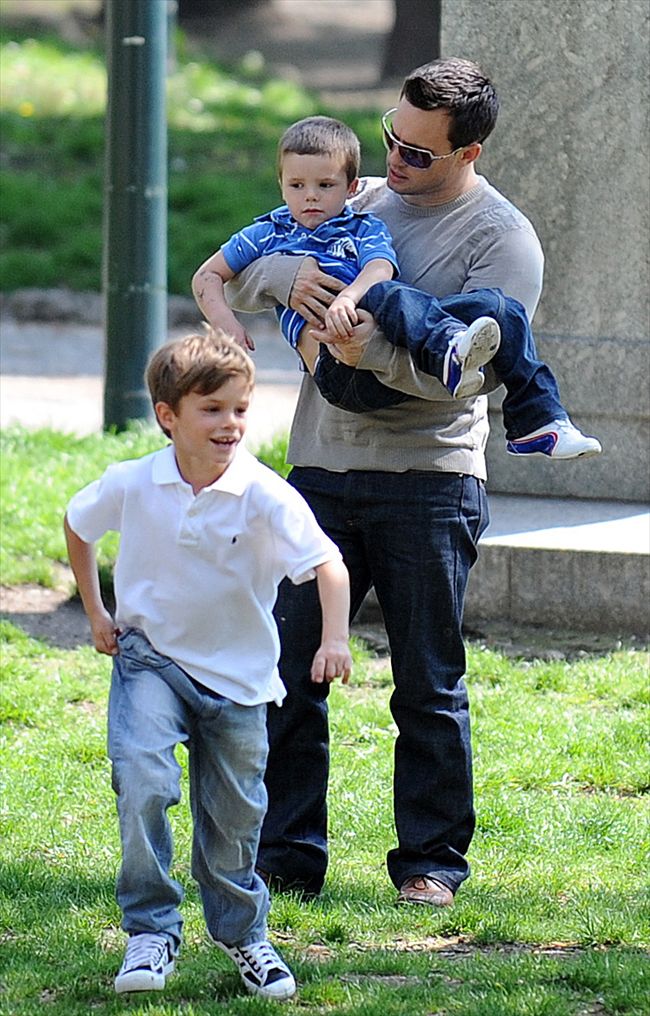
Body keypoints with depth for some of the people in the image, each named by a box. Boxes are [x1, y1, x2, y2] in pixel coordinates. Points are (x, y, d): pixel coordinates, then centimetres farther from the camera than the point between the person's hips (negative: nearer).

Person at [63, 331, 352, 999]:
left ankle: (241, 932, 37)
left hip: (236, 674, 0)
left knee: (234, 818, 12)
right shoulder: (131, 486, -12)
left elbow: (327, 564, -27)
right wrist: (95, 613, 10)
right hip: (149, 658, 0)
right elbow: (77, 526, 10)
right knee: (142, 781, -24)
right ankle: (150, 930, -13)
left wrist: (334, 637, -44)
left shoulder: (265, 496, -19)